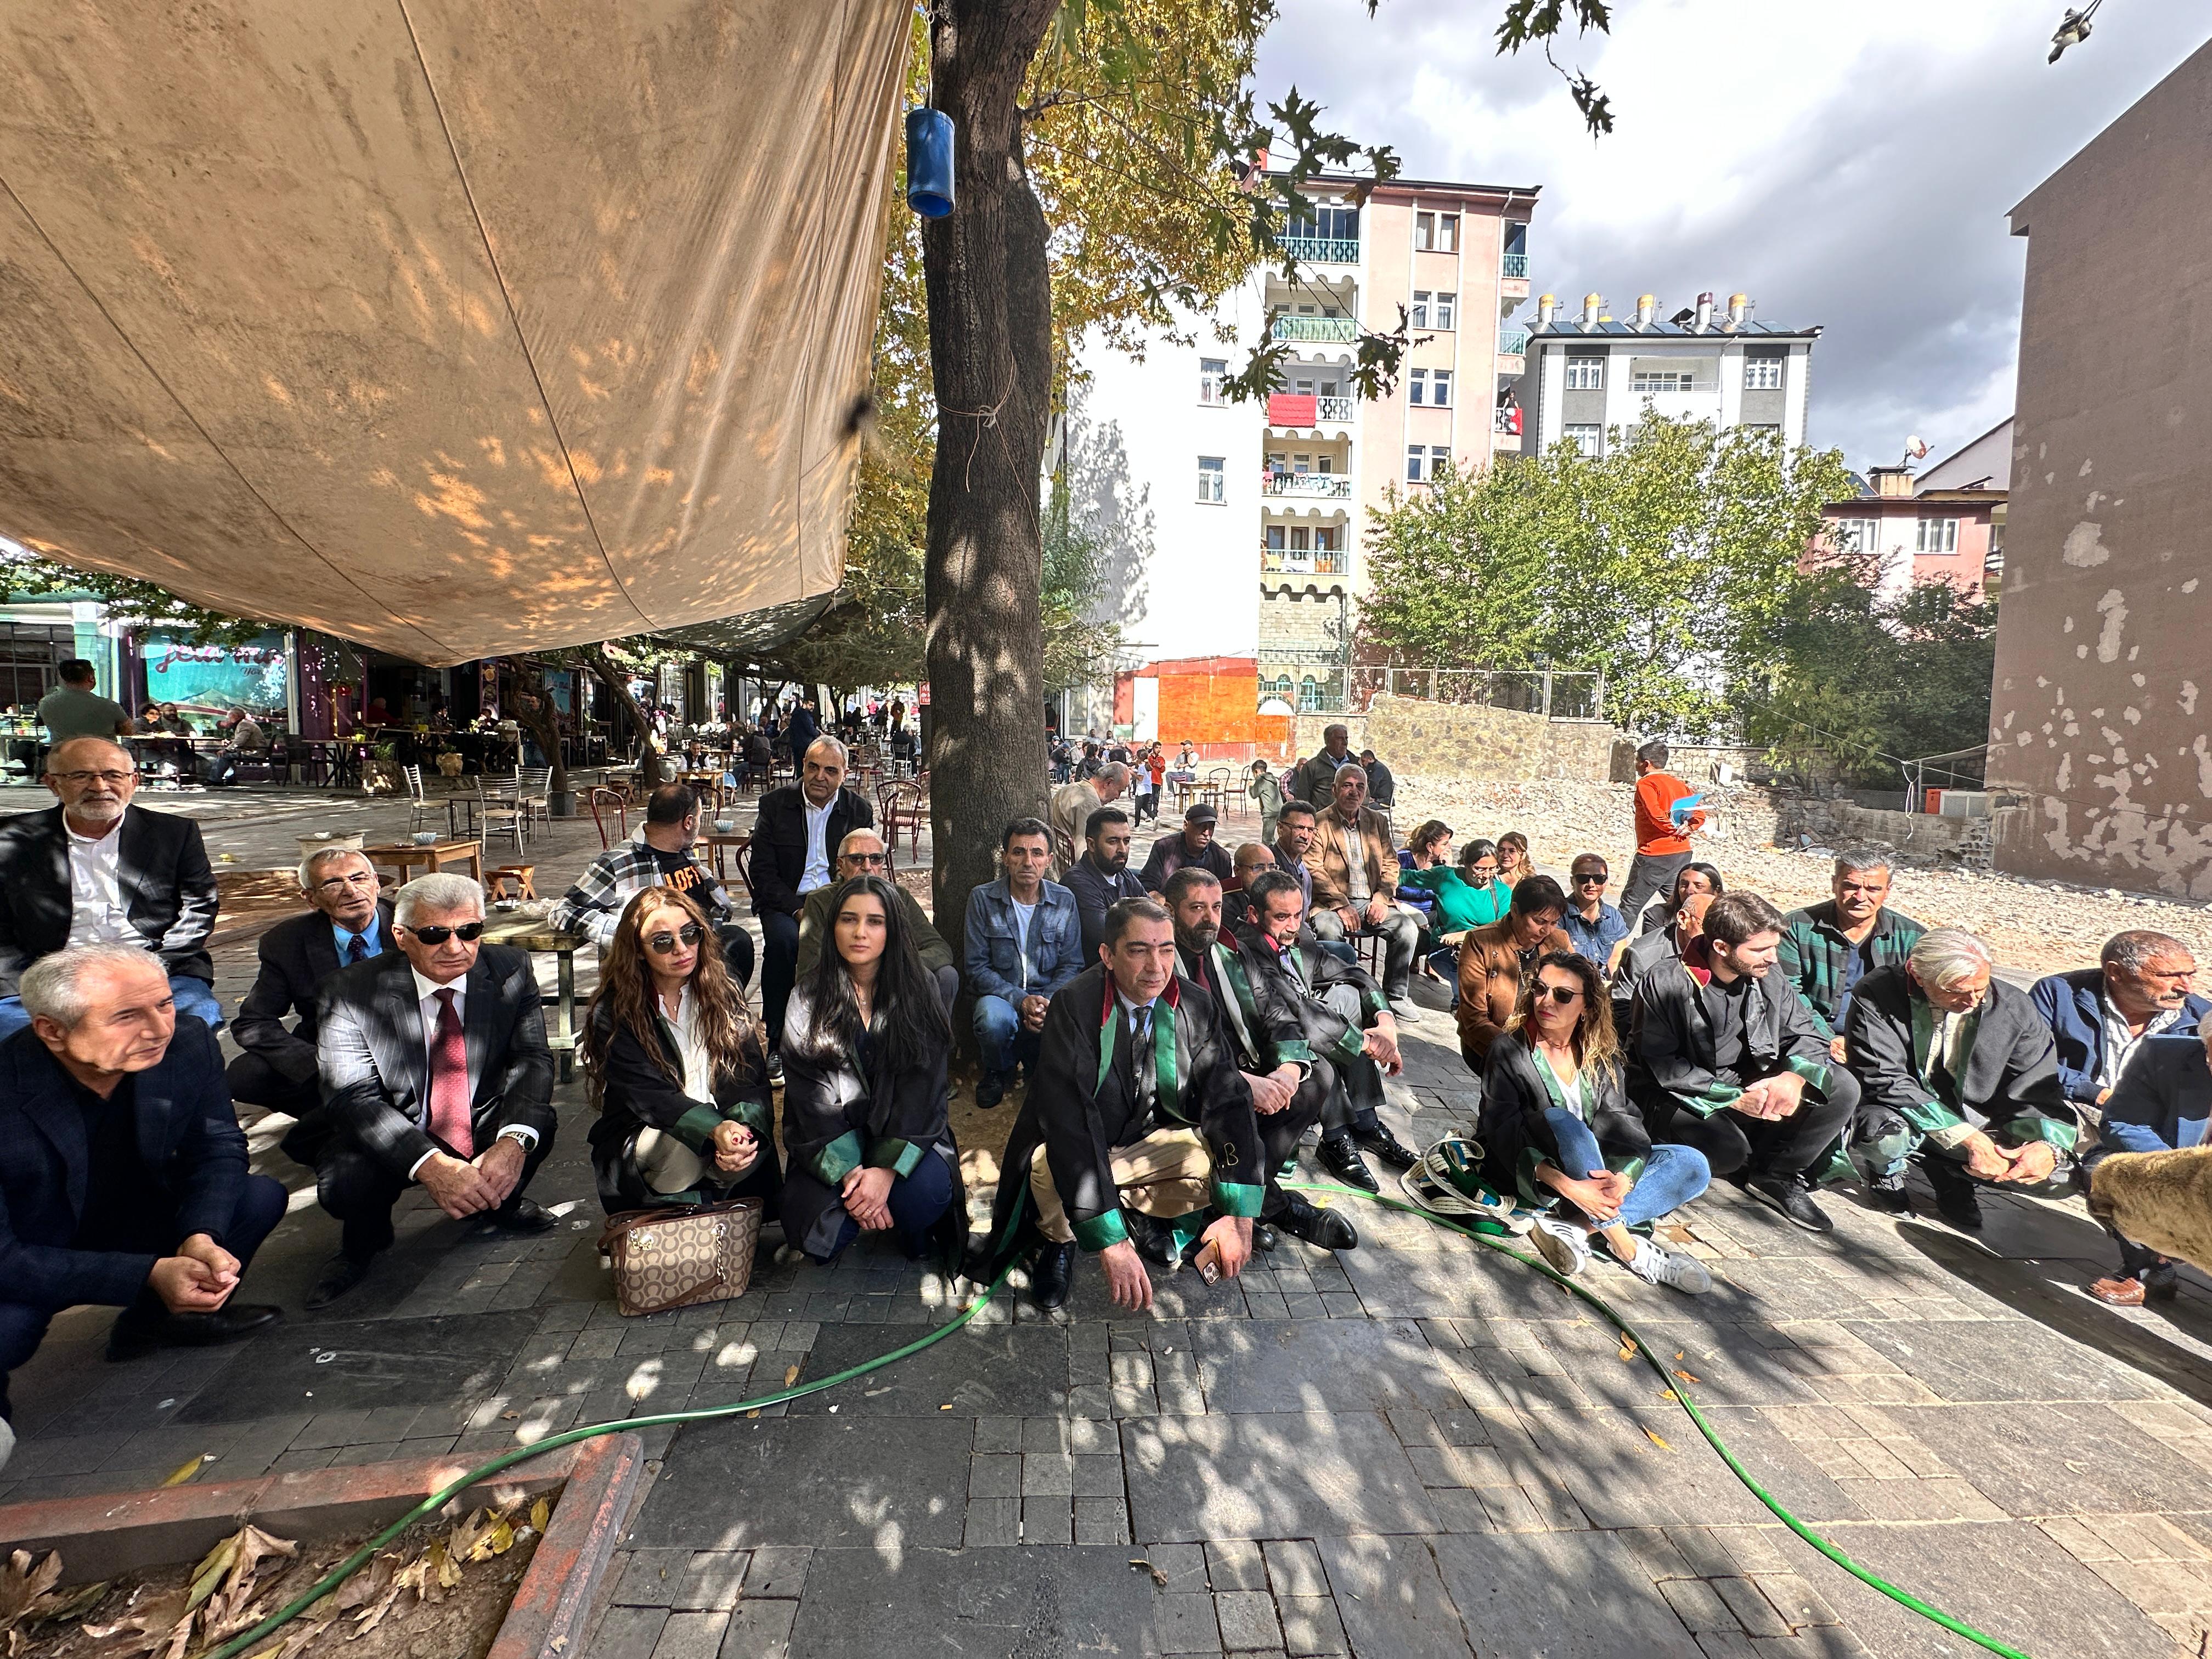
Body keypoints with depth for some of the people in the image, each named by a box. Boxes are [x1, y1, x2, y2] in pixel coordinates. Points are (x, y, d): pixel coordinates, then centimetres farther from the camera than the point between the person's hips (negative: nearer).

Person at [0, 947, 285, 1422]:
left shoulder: (189, 1043, -20)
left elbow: (220, 1146, -7)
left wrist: (201, 1236, -26)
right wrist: (149, 1275, -33)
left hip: (136, 1231, 5)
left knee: (262, 1197, -12)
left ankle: (155, 1321, 11)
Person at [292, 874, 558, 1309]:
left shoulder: (511, 972, -11)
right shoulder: (350, 992, -17)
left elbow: (533, 1061, -16)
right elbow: (352, 1095, -23)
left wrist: (514, 1140, -36)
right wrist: (429, 1165, -38)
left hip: (486, 1129, 1)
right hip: (392, 1140, -1)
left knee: (536, 1121, -28)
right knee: (344, 1183, -30)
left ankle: (502, 1202, 8)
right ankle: (363, 1244, 9)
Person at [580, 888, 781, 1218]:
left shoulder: (724, 986, 0)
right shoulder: (614, 1013, -7)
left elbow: (751, 1077, -6)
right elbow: (648, 1096, -18)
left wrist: (744, 1129, -29)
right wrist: (716, 1131, -36)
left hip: (723, 1126, 2)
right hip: (640, 1138, -2)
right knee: (685, 1149, -35)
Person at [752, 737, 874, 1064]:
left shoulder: (860, 810, 6)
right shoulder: (775, 804, 2)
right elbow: (764, 873, -2)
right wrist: (799, 910, -17)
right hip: (786, 901, -1)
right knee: (784, 939, -33)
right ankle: (778, 1045, -15)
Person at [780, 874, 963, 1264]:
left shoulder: (918, 993, -3)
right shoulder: (808, 1000, -2)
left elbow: (921, 1091, -9)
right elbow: (811, 1099, -8)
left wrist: (887, 1168, -22)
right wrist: (852, 1172, -21)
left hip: (903, 1134, 0)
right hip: (831, 1143, 1)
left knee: (928, 1191, -30)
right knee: (810, 1229, -24)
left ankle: (914, 1237, 7)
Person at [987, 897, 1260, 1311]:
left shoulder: (1195, 1006, -13)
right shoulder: (1073, 1005, -25)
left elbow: (1228, 1100, -15)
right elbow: (1068, 1117, -33)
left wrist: (1238, 1215, -26)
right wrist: (1110, 1241, -39)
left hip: (1153, 1143, 3)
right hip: (1078, 1151, -3)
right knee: (1049, 1166, -35)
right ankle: (1060, 1242, 0)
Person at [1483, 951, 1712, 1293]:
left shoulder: (1600, 1057, 6)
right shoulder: (1510, 1050, -9)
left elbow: (1620, 1123, -6)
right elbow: (1505, 1134, -19)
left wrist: (1624, 1177, -28)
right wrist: (1566, 1185, -33)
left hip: (1596, 1175, 6)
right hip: (1532, 1176, -5)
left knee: (1692, 1165, -11)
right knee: (1560, 1120, -34)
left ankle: (1572, 1226, -25)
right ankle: (1628, 1247, -25)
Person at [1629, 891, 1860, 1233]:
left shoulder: (1768, 980, 0)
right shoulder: (1666, 984, -19)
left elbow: (1807, 1033, 3)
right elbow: (1662, 1065, -21)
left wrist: (1795, 1076, -19)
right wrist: (1733, 1098, -24)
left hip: (1749, 1090, 6)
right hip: (1683, 1097, -6)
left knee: (1843, 1087, -10)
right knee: (1728, 1150, -35)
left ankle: (1777, 1176, 2)